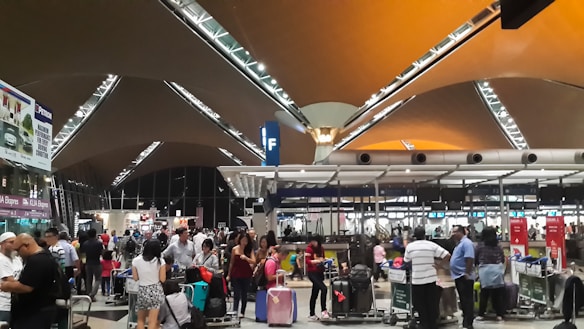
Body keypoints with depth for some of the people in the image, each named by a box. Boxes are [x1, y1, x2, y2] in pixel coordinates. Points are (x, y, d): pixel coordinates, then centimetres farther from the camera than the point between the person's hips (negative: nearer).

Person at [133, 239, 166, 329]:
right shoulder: (160, 261, -10)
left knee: (141, 320, 18)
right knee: (153, 322, -1)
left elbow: (135, 278, 3)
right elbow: (162, 279, -7)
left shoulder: (136, 260, -4)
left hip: (142, 291, 2)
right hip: (156, 291, -2)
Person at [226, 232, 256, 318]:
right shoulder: (235, 249, 0)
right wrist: (229, 275, 10)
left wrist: (246, 258, -29)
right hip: (236, 275, -1)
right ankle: (234, 312, -11)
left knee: (244, 294, 9)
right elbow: (231, 263, 7)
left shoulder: (250, 250, -1)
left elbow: (254, 262, -12)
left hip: (246, 275, 1)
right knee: (236, 294, -6)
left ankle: (242, 312, 19)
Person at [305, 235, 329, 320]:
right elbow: (307, 261, -15)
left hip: (320, 273, 7)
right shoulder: (309, 249, -9)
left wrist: (325, 260, -2)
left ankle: (312, 314, 20)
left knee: (315, 294, 12)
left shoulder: (321, 249, 9)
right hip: (312, 273, -7)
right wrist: (317, 260, -25)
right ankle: (324, 311, -16)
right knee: (323, 288, -22)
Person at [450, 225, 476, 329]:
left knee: (467, 300, -7)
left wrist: (467, 273, -26)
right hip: (459, 276, 11)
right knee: (463, 300, 15)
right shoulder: (460, 243, 17)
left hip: (464, 276, -11)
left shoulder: (466, 243, -15)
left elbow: (469, 259, -24)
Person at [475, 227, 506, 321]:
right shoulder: (498, 247, 9)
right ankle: (499, 315, 8)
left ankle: (481, 314, 8)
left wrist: (480, 264, 28)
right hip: (498, 272, 2)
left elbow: (475, 260, 7)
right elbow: (503, 260, 17)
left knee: (484, 294, 6)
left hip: (485, 273, -2)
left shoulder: (481, 247, 2)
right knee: (499, 294, 7)